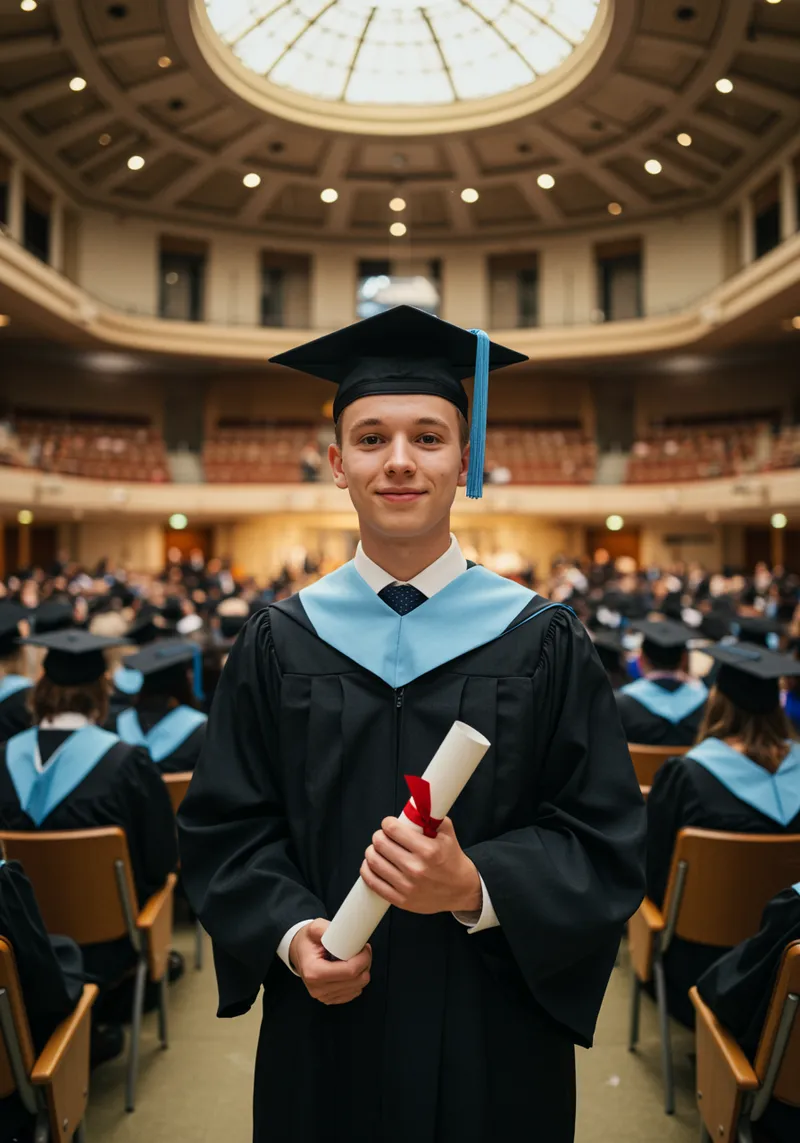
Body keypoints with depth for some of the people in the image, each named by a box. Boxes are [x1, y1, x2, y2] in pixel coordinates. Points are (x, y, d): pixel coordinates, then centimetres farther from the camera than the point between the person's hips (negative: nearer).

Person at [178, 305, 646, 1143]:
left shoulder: (544, 645, -6)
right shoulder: (280, 644, -2)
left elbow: (605, 844, -7)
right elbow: (224, 826, 1)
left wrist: (477, 890, -22)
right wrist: (290, 932, -15)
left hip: (493, 1040, 0)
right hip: (325, 1034, 1)